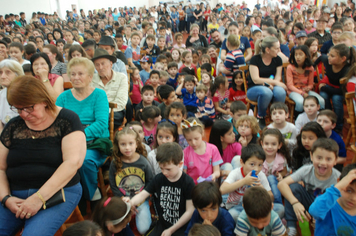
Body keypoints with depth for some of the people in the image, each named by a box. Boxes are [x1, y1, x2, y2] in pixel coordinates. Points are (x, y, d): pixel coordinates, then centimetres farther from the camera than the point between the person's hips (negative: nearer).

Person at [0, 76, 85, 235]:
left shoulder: (67, 120, -5)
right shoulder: (13, 126, 10)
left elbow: (73, 162, -16)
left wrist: (39, 197, -18)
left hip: (57, 193, -4)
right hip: (15, 195, 5)